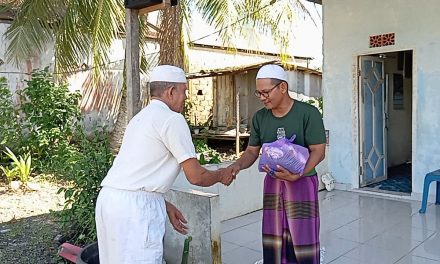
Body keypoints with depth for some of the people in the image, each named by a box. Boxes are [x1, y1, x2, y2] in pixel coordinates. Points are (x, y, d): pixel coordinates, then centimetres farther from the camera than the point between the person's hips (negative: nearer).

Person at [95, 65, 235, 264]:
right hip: (134, 205, -9)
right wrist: (221, 175, 10)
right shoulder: (172, 119, -8)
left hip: (109, 198, 9)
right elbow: (195, 176, -9)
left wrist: (165, 205, 22)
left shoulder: (141, 117, 20)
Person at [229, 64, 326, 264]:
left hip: (302, 182, -4)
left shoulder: (308, 113, -14)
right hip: (272, 183, 5)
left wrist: (296, 174, -30)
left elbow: (318, 151, -15)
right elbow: (252, 151, 5)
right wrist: (238, 165, -17)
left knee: (302, 239, 2)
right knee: (273, 239, 13)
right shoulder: (259, 118, 1)